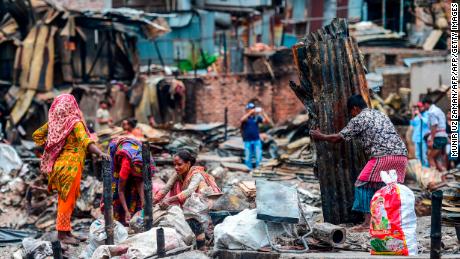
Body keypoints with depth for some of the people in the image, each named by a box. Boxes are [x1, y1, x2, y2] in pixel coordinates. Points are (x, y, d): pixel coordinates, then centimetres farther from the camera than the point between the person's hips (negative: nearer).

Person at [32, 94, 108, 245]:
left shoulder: (53, 121, 4)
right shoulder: (75, 122, -15)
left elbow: (37, 135, 13)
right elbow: (85, 141, -30)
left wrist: (49, 148, 12)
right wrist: (100, 153, -41)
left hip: (58, 163, 7)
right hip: (70, 166, -7)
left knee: (64, 199, 16)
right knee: (67, 200, -1)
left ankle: (66, 231, 24)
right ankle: (62, 234, 2)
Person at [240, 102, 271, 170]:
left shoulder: (257, 117, 4)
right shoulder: (245, 118, -1)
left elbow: (267, 121, -6)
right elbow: (242, 120, -26)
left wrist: (263, 113, -19)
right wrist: (250, 112, -33)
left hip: (257, 140, 1)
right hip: (247, 141, -1)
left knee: (259, 157, -5)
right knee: (248, 158, 5)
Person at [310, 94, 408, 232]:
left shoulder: (358, 119, 5)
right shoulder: (381, 115, 26)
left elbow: (338, 138, 9)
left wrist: (321, 137, 26)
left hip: (383, 156, -7)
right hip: (402, 155, 7)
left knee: (364, 185, 2)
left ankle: (368, 222, -5)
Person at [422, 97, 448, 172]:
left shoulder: (431, 112, -11)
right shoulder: (439, 110, 20)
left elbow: (434, 126, -19)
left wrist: (432, 140, -20)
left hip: (438, 138, -10)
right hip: (444, 137, 10)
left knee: (430, 157, -6)